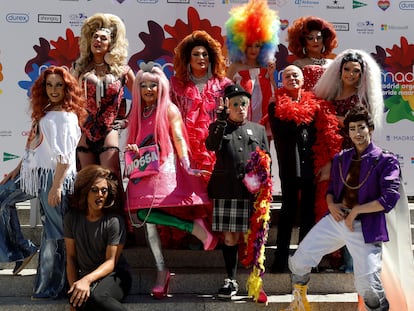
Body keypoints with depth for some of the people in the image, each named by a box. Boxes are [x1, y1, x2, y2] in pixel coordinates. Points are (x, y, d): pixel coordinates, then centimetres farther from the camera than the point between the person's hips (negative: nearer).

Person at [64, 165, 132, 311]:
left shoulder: (114, 220, -10)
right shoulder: (72, 217, 1)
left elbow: (111, 262, -11)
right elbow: (71, 257, 3)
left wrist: (87, 280, -27)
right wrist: (74, 286, -11)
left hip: (113, 275, -2)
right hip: (85, 276, 3)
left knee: (96, 295, -36)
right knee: (78, 299, -33)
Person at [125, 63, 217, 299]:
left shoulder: (169, 109, 1)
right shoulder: (138, 112, 17)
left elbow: (179, 139, -6)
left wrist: (187, 165, -20)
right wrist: (134, 152, -1)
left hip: (165, 170, -6)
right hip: (144, 171, 6)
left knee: (148, 214, -22)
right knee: (145, 217, -1)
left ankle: (196, 227, -7)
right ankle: (162, 271, 5)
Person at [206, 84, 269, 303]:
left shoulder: (259, 129, 15)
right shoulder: (218, 127, 10)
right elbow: (211, 146, -12)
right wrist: (222, 120, -16)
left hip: (253, 192, 1)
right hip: (226, 192, 0)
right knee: (230, 237, 4)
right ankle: (231, 281, 16)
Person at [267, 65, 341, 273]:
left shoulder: (315, 104, 9)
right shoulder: (276, 106, 5)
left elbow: (327, 134, 4)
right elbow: (280, 132, -10)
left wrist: (327, 162, -5)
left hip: (312, 165, 2)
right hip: (289, 166, -2)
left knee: (308, 210, 8)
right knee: (289, 210, -1)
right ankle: (281, 258, 4)